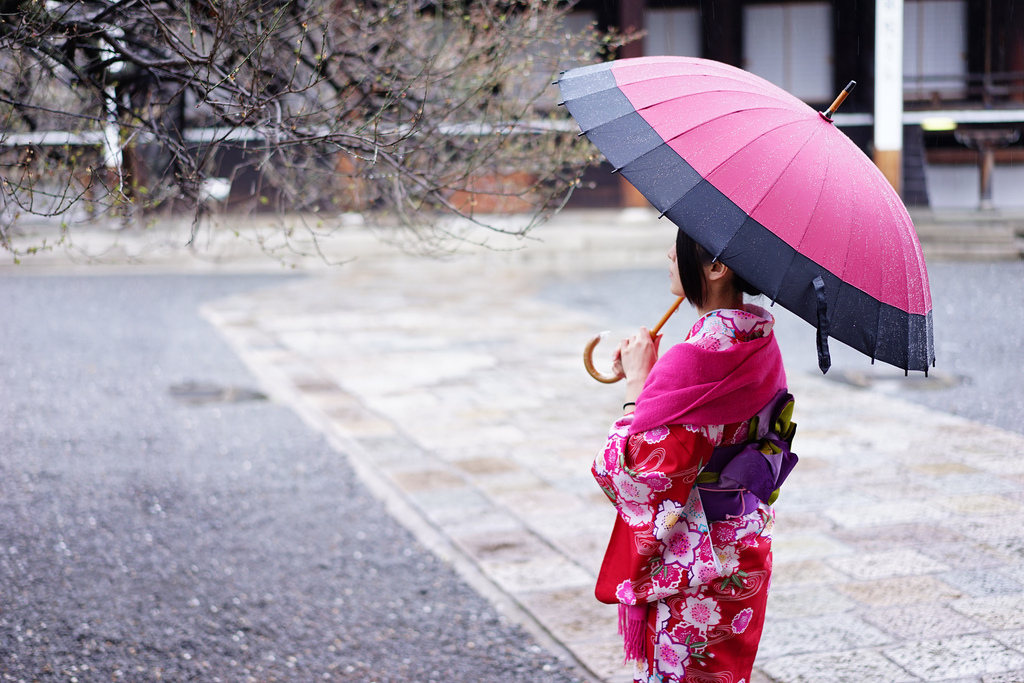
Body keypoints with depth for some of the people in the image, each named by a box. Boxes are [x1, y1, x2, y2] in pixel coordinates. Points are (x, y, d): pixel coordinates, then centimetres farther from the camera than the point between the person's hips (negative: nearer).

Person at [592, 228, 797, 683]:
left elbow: (635, 471, -22)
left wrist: (637, 381, -12)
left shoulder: (697, 361, -27)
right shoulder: (760, 343, 1)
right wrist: (651, 377, 4)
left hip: (692, 571, -9)